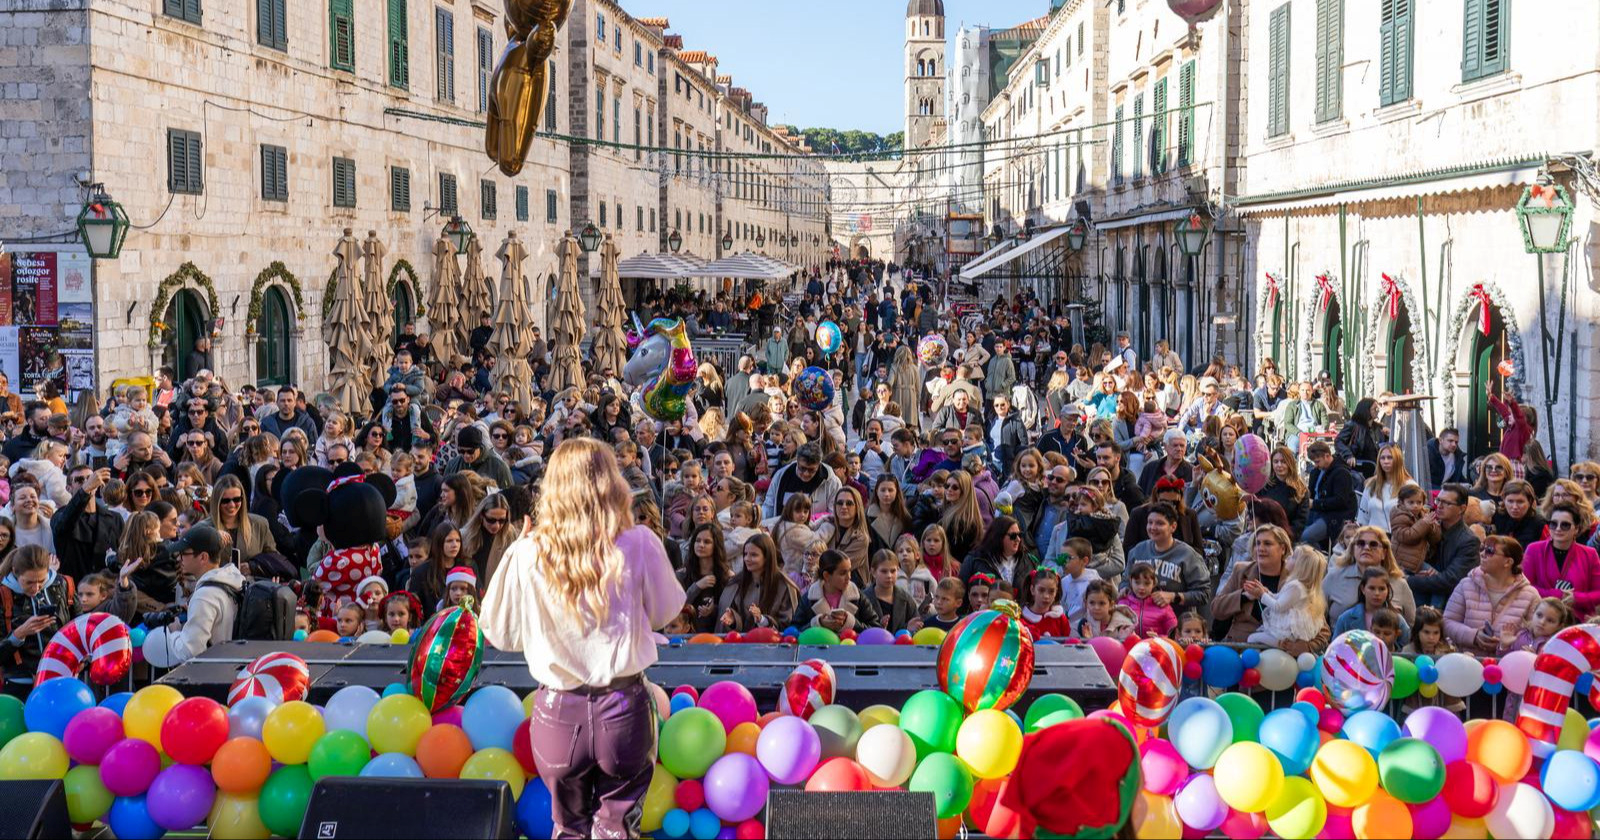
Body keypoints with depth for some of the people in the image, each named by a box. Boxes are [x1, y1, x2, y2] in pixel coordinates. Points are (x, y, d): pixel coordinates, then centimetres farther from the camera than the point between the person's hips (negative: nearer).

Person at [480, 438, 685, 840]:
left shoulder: (527, 555, -11)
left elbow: (502, 634, 2)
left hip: (558, 712, 1)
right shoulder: (639, 545, -12)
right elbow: (664, 611, 4)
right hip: (623, 708, -1)